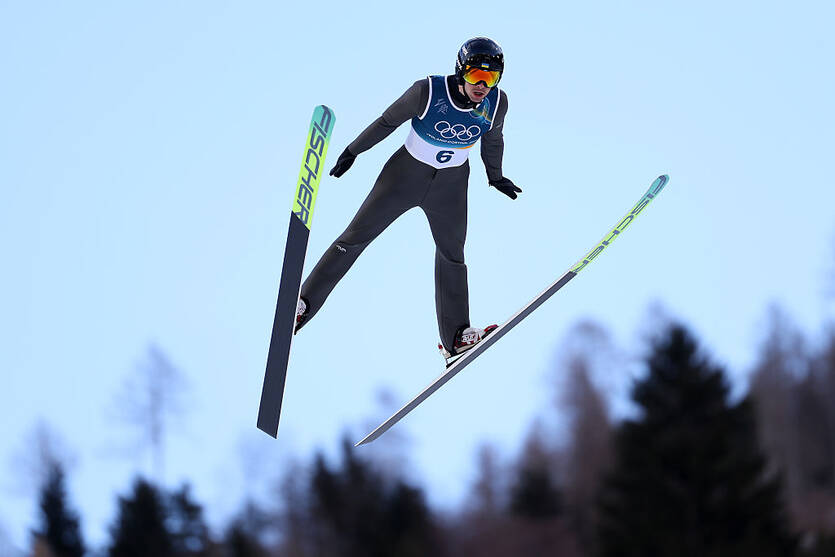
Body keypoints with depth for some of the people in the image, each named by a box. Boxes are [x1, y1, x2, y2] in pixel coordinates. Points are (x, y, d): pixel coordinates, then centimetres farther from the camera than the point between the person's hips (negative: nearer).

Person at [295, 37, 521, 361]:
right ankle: (304, 302, 15)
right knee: (356, 237, 4)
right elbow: (388, 121, -13)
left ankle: (455, 338, 29)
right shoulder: (428, 92, -29)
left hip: (450, 186, 3)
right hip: (406, 174, -3)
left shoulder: (496, 102, -18)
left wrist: (495, 176, 18)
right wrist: (353, 151, -2)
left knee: (452, 255, 16)